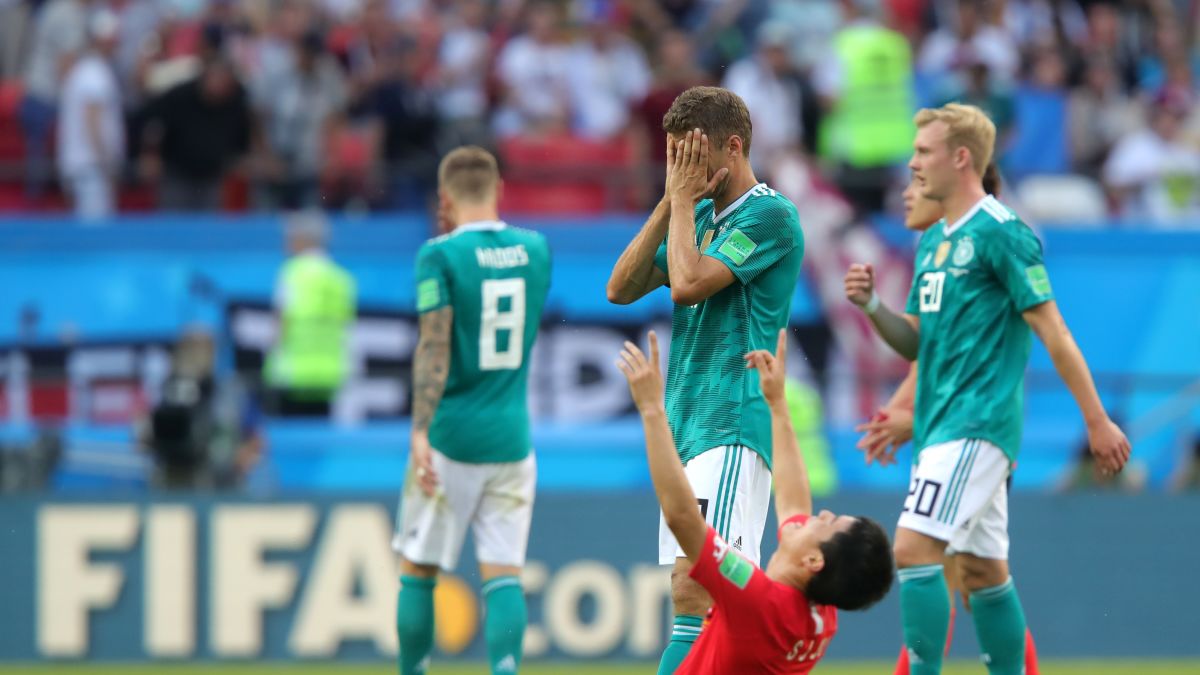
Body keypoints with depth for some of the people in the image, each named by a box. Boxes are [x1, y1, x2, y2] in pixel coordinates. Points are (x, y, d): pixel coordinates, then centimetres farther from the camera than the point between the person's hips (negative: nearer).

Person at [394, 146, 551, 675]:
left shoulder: (440, 256, -8)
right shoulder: (536, 250, 8)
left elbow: (434, 346, -16)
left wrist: (420, 432, -19)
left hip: (451, 437, -4)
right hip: (512, 439, 4)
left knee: (417, 571, 8)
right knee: (503, 573, -1)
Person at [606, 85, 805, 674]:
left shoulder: (769, 216, -9)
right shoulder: (701, 215, 18)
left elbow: (688, 284, -19)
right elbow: (621, 288, 11)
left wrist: (684, 201, -6)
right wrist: (671, 203, 4)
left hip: (731, 428, -9)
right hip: (687, 426, 9)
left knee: (695, 590, -18)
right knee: (721, 596, 7)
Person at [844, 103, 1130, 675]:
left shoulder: (1001, 233, -11)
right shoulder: (933, 241, 16)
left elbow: (1053, 332, -12)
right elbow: (915, 343, 19)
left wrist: (1096, 420, -12)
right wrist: (871, 306, 0)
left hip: (977, 423, -9)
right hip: (942, 424, 9)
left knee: (914, 547, -17)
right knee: (983, 569, 11)